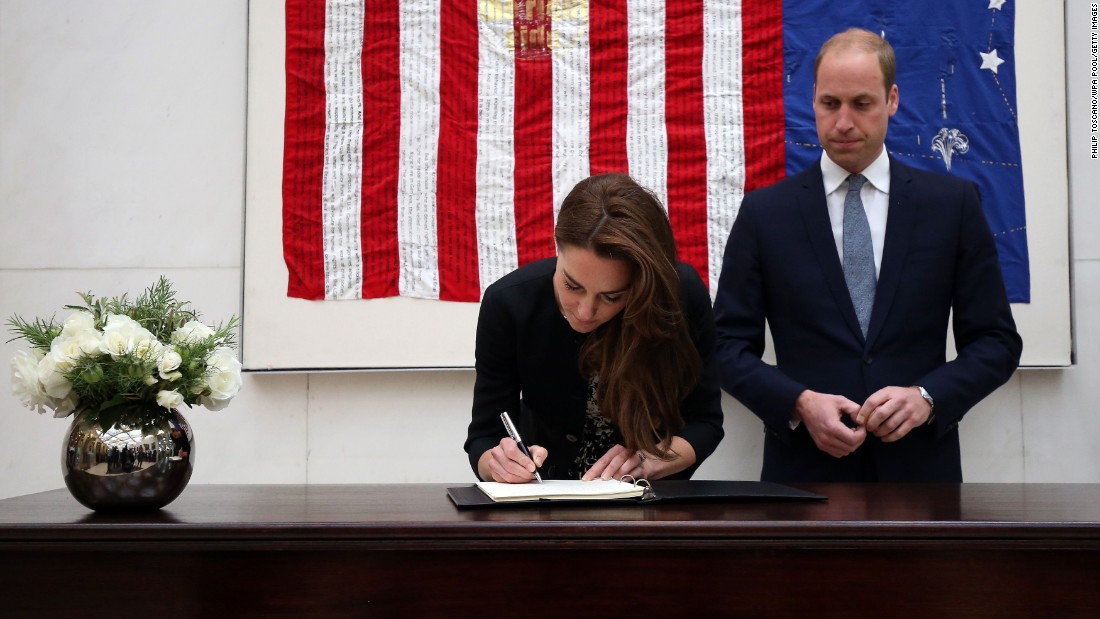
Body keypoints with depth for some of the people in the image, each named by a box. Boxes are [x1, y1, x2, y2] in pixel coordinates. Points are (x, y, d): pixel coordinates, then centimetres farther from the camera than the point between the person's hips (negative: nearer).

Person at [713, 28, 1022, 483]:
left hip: (920, 466, 1)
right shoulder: (764, 212, 0)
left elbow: (997, 341, 3)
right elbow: (730, 344, 0)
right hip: (803, 468, 0)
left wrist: (928, 397, -14)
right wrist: (799, 403, -16)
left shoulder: (953, 203, 1)